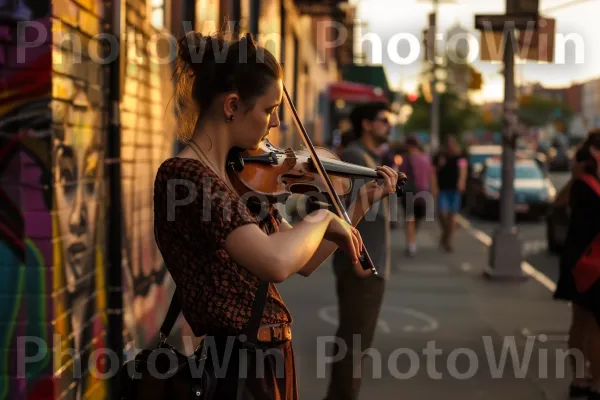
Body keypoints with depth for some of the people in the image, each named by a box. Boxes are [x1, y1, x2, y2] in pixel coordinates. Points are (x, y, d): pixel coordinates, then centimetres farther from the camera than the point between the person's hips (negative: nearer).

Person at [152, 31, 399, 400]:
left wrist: (363, 202, 15)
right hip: (234, 368, -9)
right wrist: (322, 217, -15)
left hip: (270, 359, 9)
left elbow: (304, 261, 17)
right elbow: (277, 262, -33)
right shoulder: (182, 176, -20)